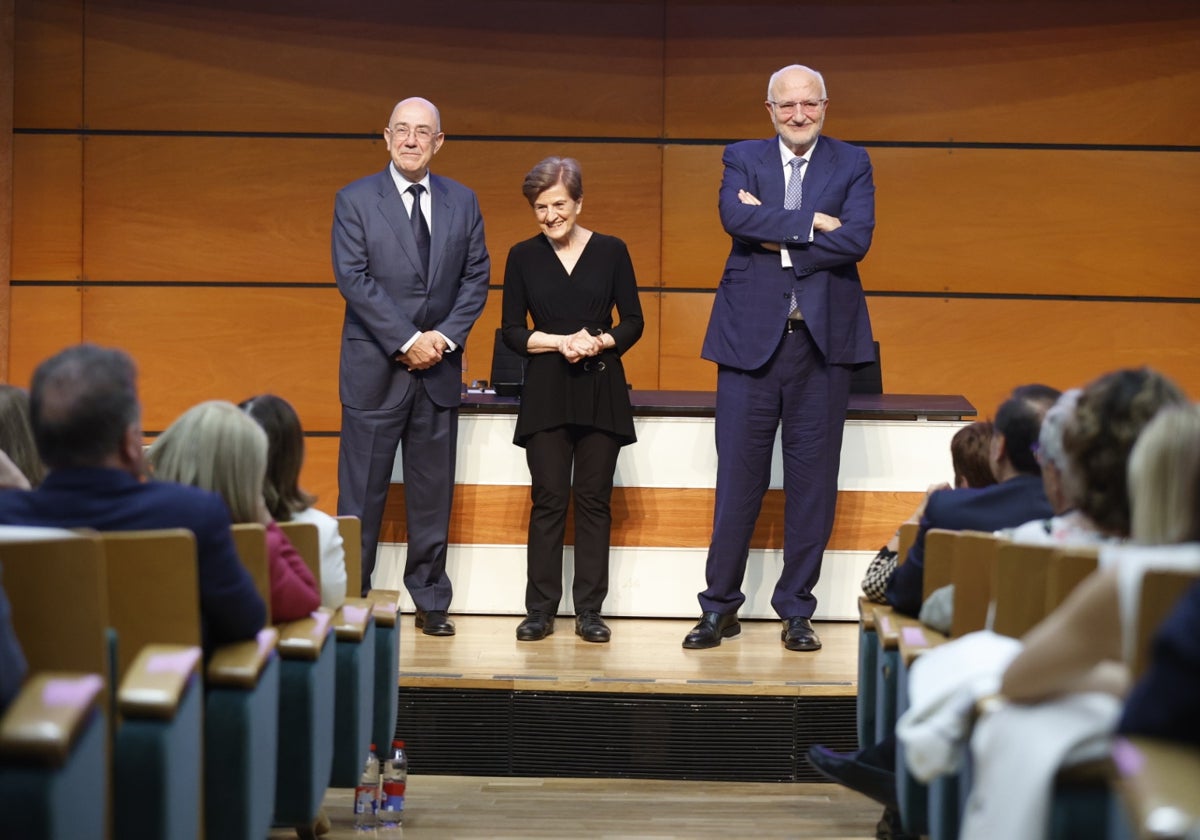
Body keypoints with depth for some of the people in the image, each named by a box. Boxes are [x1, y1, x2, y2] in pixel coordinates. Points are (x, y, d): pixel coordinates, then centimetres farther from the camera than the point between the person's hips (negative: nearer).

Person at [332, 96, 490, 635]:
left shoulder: (462, 203, 10)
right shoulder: (355, 201, -1)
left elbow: (476, 277, 8)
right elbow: (353, 278, -9)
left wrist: (445, 337, -7)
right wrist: (407, 342, -14)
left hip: (439, 368, 3)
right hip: (374, 368, -3)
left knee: (433, 491, 8)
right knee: (362, 491, 0)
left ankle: (431, 601, 15)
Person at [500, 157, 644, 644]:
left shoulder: (610, 251, 3)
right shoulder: (523, 257, 4)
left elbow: (634, 322, 5)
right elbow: (511, 331, 3)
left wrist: (600, 342, -14)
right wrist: (561, 342, -12)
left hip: (601, 389, 0)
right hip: (546, 392, 0)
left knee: (594, 500, 2)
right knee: (548, 499, -1)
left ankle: (589, 611, 7)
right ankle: (540, 611, 4)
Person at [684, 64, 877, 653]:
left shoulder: (851, 165, 8)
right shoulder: (743, 159, 9)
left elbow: (856, 239, -9)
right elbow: (736, 217, -11)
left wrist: (775, 239, -11)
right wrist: (810, 223, -14)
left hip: (823, 337, 0)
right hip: (751, 333, 0)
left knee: (812, 481, 4)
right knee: (738, 477, 1)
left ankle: (796, 611, 14)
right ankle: (720, 607, 13)